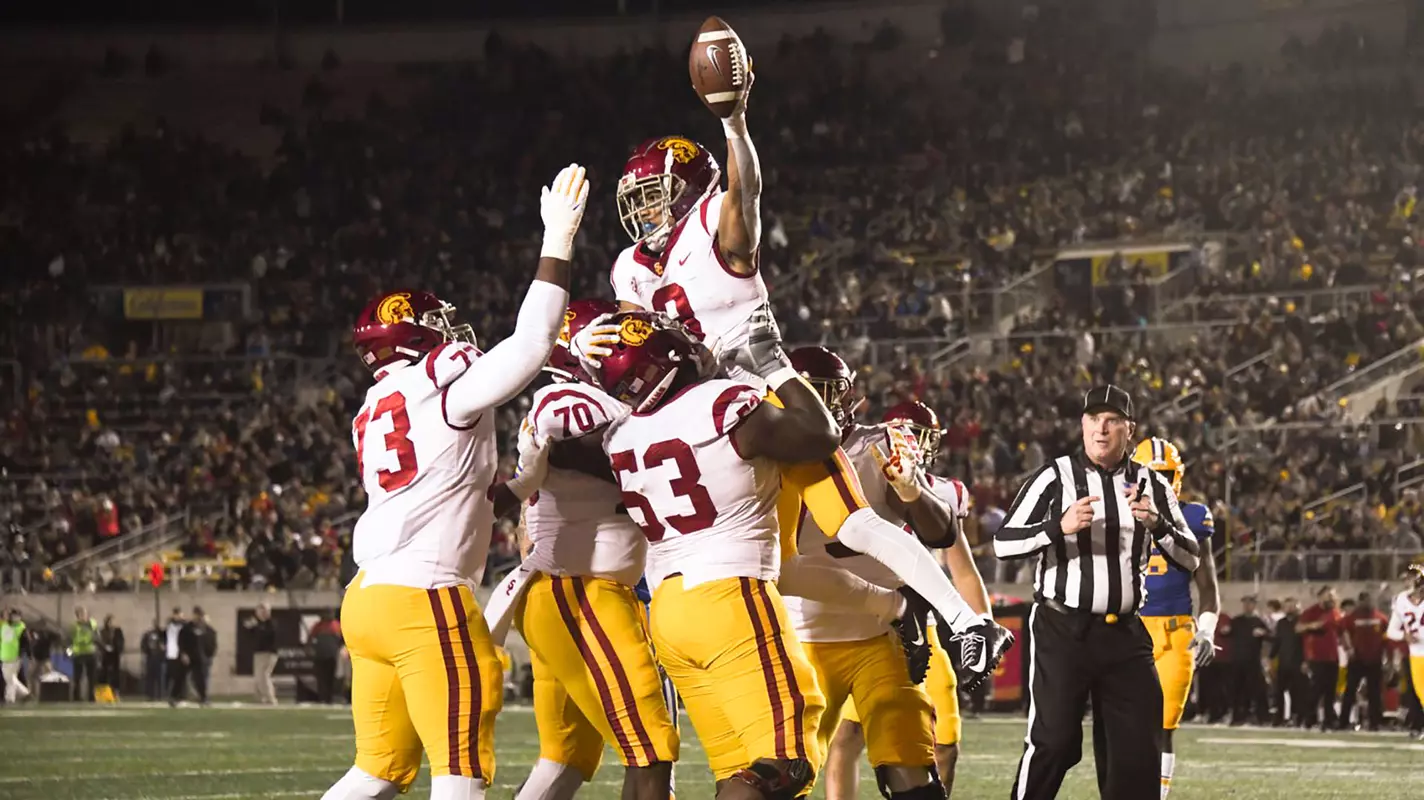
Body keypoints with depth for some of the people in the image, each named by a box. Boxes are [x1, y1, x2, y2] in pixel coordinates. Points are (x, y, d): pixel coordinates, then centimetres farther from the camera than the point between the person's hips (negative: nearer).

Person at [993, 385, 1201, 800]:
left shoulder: (1150, 485, 7)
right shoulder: (1056, 477, -4)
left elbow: (1191, 559, 5)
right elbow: (1003, 543, -7)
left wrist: (1157, 524, -14)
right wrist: (1059, 526, -22)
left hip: (1124, 633, 4)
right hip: (1062, 629, -4)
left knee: (1139, 746, 3)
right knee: (1053, 741, -7)